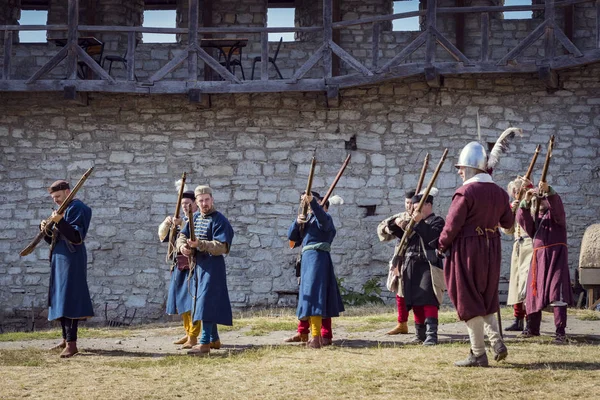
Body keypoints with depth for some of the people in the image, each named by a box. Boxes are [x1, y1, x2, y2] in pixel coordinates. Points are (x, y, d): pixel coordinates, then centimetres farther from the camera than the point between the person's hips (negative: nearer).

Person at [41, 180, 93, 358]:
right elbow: (53, 239, 19)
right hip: (59, 259, 10)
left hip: (71, 260, -10)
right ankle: (66, 338, 20)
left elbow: (77, 237, -21)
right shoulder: (63, 209, 19)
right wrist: (46, 230, -1)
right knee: (60, 300, 12)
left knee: (68, 299, -15)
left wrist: (60, 222, -30)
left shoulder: (76, 208, -10)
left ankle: (72, 343, -19)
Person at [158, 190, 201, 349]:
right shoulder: (180, 220, 17)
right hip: (179, 267, 7)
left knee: (192, 300, -10)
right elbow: (163, 236, 12)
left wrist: (182, 224, -31)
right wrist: (166, 223, -7)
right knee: (181, 300, 10)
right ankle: (188, 333, 20)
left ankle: (193, 336, -8)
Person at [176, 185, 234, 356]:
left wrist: (199, 244, -30)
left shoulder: (219, 220, -12)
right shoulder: (195, 217, 11)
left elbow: (222, 247, -20)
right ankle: (214, 338, 27)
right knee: (203, 301, 15)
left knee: (207, 301, -14)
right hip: (198, 265, 8)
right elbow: (182, 235, 12)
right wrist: (182, 246, -11)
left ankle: (205, 343, -15)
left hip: (212, 266, -8)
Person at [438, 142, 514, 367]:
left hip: (466, 251, -7)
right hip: (491, 251, 7)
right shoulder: (499, 192, 5)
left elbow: (452, 225, -16)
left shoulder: (465, 192, -16)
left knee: (469, 303, 1)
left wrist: (442, 245, 1)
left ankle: (478, 354, 4)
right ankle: (497, 342, 8)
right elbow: (508, 222, 15)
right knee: (486, 300, 20)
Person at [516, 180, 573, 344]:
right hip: (538, 257, 6)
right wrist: (526, 201, -17)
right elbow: (523, 220, -2)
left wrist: (548, 191, -37)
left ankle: (560, 332, -15)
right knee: (534, 292, 8)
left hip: (556, 254, -6)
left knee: (557, 292, -12)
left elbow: (557, 205, -19)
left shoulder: (555, 213, 5)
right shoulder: (535, 217, 19)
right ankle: (532, 327, 22)